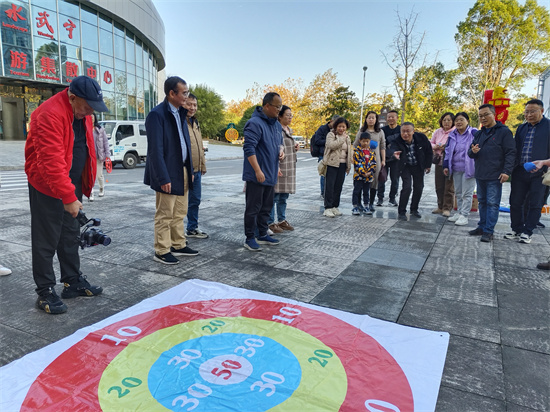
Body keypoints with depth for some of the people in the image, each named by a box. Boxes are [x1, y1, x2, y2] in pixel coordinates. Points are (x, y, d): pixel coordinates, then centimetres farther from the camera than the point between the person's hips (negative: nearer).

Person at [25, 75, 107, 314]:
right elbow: (52, 162, -29)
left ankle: (73, 282, 27)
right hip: (47, 187, -8)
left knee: (70, 236, 15)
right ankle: (45, 293, 12)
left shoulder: (82, 113, 5)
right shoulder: (50, 115, -24)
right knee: (46, 241, 0)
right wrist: (68, 197, -29)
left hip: (73, 184, 8)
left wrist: (77, 189, 12)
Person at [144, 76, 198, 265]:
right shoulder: (157, 114, -14)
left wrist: (190, 169, 13)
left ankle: (178, 245, 29)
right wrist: (163, 178, -21)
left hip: (183, 172, 8)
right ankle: (161, 251, 15)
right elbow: (156, 150, -18)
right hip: (168, 174, -8)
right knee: (165, 215, 2)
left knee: (179, 213, 16)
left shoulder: (180, 112, 11)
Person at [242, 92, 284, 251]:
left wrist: (281, 150, 4)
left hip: (270, 175, 9)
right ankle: (250, 238, 10)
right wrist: (258, 171, -24)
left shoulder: (277, 125, 13)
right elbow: (249, 148, -21)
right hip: (256, 176, -9)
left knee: (266, 207, 16)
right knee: (253, 208, -1)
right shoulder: (255, 123, -15)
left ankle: (262, 234, 29)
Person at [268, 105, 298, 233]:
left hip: (289, 168, 9)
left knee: (284, 196, 14)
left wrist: (295, 146, 9)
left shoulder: (289, 130, 17)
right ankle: (270, 222, 4)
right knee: (274, 195, -4)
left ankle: (282, 220, 24)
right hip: (278, 167, -9)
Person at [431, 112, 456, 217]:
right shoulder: (437, 132, 11)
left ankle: (447, 208, 9)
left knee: (449, 187, 0)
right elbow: (430, 144, 16)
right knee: (439, 186, 10)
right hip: (439, 162, 5)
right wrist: (436, 147, -4)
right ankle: (440, 207, 21)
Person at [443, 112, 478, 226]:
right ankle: (459, 212, 24)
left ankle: (464, 215, 4)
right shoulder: (452, 135, 10)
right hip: (456, 169, 6)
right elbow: (448, 151, 14)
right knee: (458, 192, 14)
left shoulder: (474, 133, -7)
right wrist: (446, 166, 10)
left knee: (467, 193, -1)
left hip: (468, 168, -6)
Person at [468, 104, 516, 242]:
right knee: (482, 202, 14)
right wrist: (472, 151, -9)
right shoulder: (479, 134, 14)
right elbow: (470, 153, 16)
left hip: (495, 176, -6)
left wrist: (506, 171, -18)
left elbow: (510, 153, -9)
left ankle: (488, 231, 0)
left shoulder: (504, 132, -5)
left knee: (493, 203, -3)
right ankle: (482, 227, 23)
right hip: (480, 175, 7)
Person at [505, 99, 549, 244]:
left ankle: (527, 232, 12)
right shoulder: (521, 128, 14)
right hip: (520, 172, 5)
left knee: (535, 205, 3)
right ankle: (517, 230, 19)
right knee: (515, 202, 7)